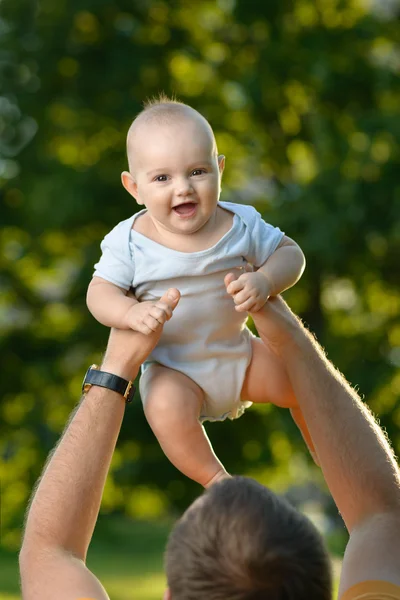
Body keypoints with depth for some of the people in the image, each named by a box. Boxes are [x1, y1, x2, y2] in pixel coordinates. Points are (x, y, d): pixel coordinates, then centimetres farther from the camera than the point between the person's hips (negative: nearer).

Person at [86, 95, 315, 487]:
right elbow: (100, 292, -13)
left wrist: (265, 281, -24)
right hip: (172, 369, -3)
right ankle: (215, 479, -10)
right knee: (167, 407, -33)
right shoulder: (129, 241, -16)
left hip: (238, 353, 3)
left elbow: (289, 254, -2)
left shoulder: (241, 224, -11)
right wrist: (130, 313, -36)